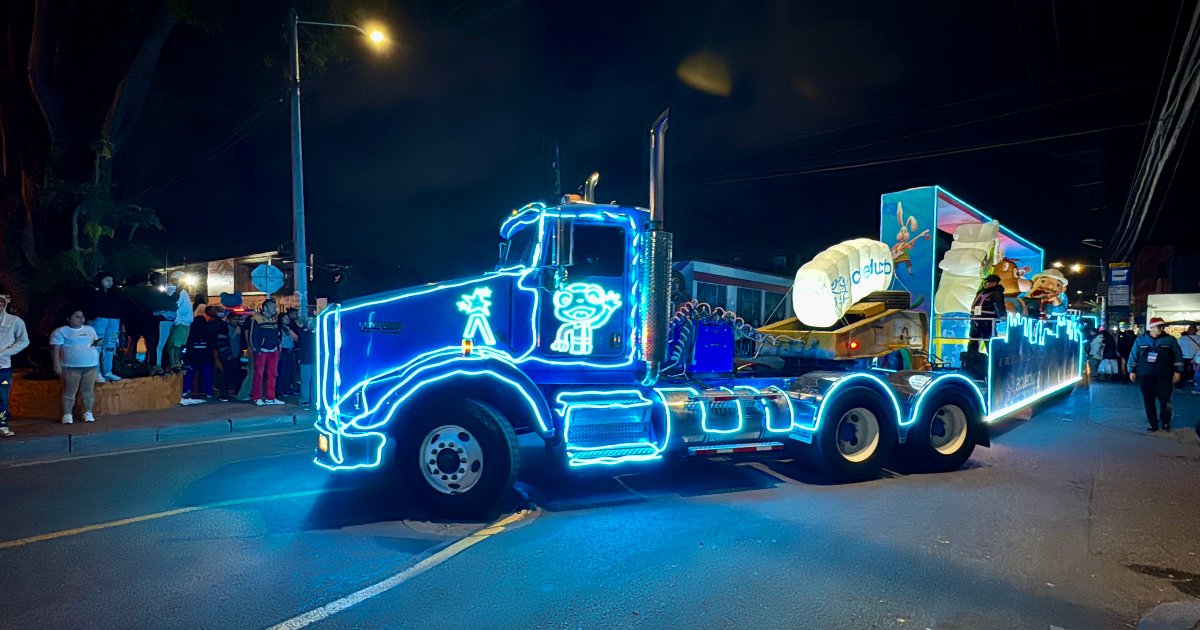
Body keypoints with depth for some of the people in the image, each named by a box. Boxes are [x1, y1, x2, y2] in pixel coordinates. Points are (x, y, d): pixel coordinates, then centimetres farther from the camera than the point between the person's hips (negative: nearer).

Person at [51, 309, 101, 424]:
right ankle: (67, 415, 3)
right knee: (69, 392, -3)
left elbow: (96, 342, 24)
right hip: (71, 367, -4)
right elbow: (55, 348, -5)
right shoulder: (60, 331, 0)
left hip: (91, 366, 4)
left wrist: (98, 343, 0)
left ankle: (88, 413, 12)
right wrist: (56, 363, -14)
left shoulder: (90, 329, 16)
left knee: (88, 391, 4)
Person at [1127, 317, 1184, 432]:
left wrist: (1177, 371, 0)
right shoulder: (1140, 340, 5)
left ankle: (1165, 422, 16)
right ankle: (1153, 424, 13)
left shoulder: (1170, 340, 2)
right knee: (1148, 401, 4)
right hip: (1145, 376, 1)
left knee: (1165, 400, -3)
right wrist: (1132, 371, 6)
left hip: (1164, 376, -1)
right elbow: (1133, 356, 9)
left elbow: (1178, 356, 5)